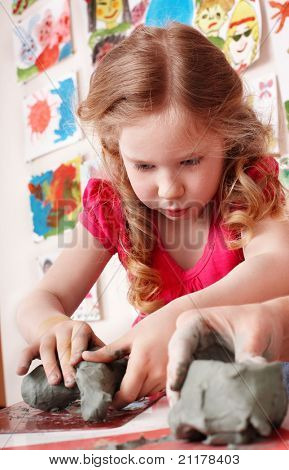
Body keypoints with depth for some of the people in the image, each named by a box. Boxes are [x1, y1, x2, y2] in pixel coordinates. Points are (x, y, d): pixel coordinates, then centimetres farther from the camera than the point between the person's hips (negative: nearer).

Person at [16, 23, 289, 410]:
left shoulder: (250, 184, -15)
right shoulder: (110, 206, -8)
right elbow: (42, 300, -7)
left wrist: (181, 317, -52)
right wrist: (53, 326, -34)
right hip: (157, 371, 3)